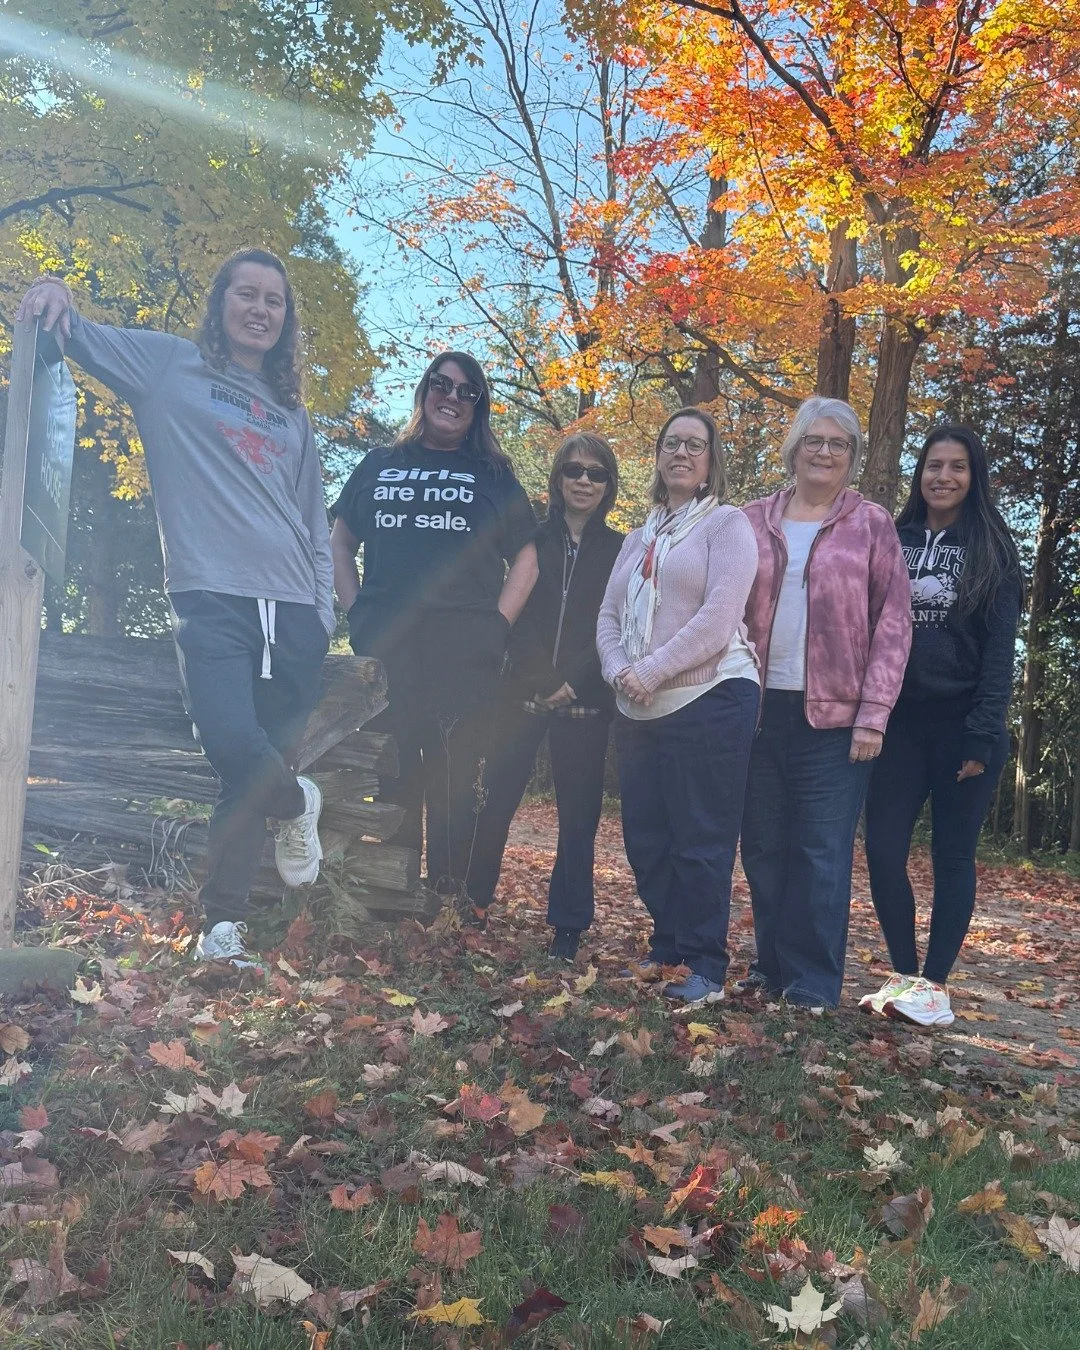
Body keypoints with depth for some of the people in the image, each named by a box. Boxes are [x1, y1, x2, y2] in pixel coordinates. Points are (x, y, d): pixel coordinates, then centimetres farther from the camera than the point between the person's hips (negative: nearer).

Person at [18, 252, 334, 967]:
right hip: (212, 596, -3)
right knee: (234, 743, -23)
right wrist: (57, 291, -13)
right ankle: (296, 805, 11)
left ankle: (224, 920, 15)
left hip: (293, 609, 4)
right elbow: (79, 335, 10)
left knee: (259, 766, 2)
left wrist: (326, 612, 13)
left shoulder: (292, 412, 22)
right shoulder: (170, 366, 13)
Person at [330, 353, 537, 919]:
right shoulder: (379, 465, 18)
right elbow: (340, 542, 20)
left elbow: (525, 559, 12)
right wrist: (356, 611, 7)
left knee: (457, 772, -3)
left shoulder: (493, 475, 14)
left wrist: (496, 625, -1)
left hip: (464, 649, -1)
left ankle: (451, 892, 4)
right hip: (384, 644, 1)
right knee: (392, 766, 1)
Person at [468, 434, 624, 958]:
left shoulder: (619, 550, 7)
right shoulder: (533, 539, 8)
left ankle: (568, 924, 13)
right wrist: (546, 679, -11)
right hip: (525, 692, 0)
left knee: (578, 814, 4)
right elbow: (514, 615, 1)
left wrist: (574, 683, -11)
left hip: (586, 702, 0)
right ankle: (470, 903, 12)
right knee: (496, 798, -2)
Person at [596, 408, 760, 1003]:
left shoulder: (726, 523, 0)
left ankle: (705, 966, 6)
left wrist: (651, 672, -16)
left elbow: (718, 617, -13)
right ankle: (667, 949, 24)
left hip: (708, 702, -6)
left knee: (700, 841, -4)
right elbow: (609, 615, 13)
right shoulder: (640, 536, 19)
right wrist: (619, 671, -7)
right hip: (638, 710, 7)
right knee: (646, 838, 10)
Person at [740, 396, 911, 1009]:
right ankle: (772, 965, 21)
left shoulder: (872, 525, 4)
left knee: (823, 852, -2)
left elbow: (894, 623, 0)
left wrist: (874, 714, -8)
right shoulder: (756, 521, 10)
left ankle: (813, 983, 8)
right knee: (763, 847, 8)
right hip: (762, 707, 3)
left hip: (834, 712, -3)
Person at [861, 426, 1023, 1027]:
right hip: (901, 722, 3)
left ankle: (935, 983, 13)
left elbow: (1000, 648, -4)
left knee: (953, 856, 3)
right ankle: (904, 973, 14)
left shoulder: (991, 549, 2)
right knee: (884, 849, -3)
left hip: (962, 724, -3)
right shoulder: (894, 542, 11)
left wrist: (984, 733, -13)